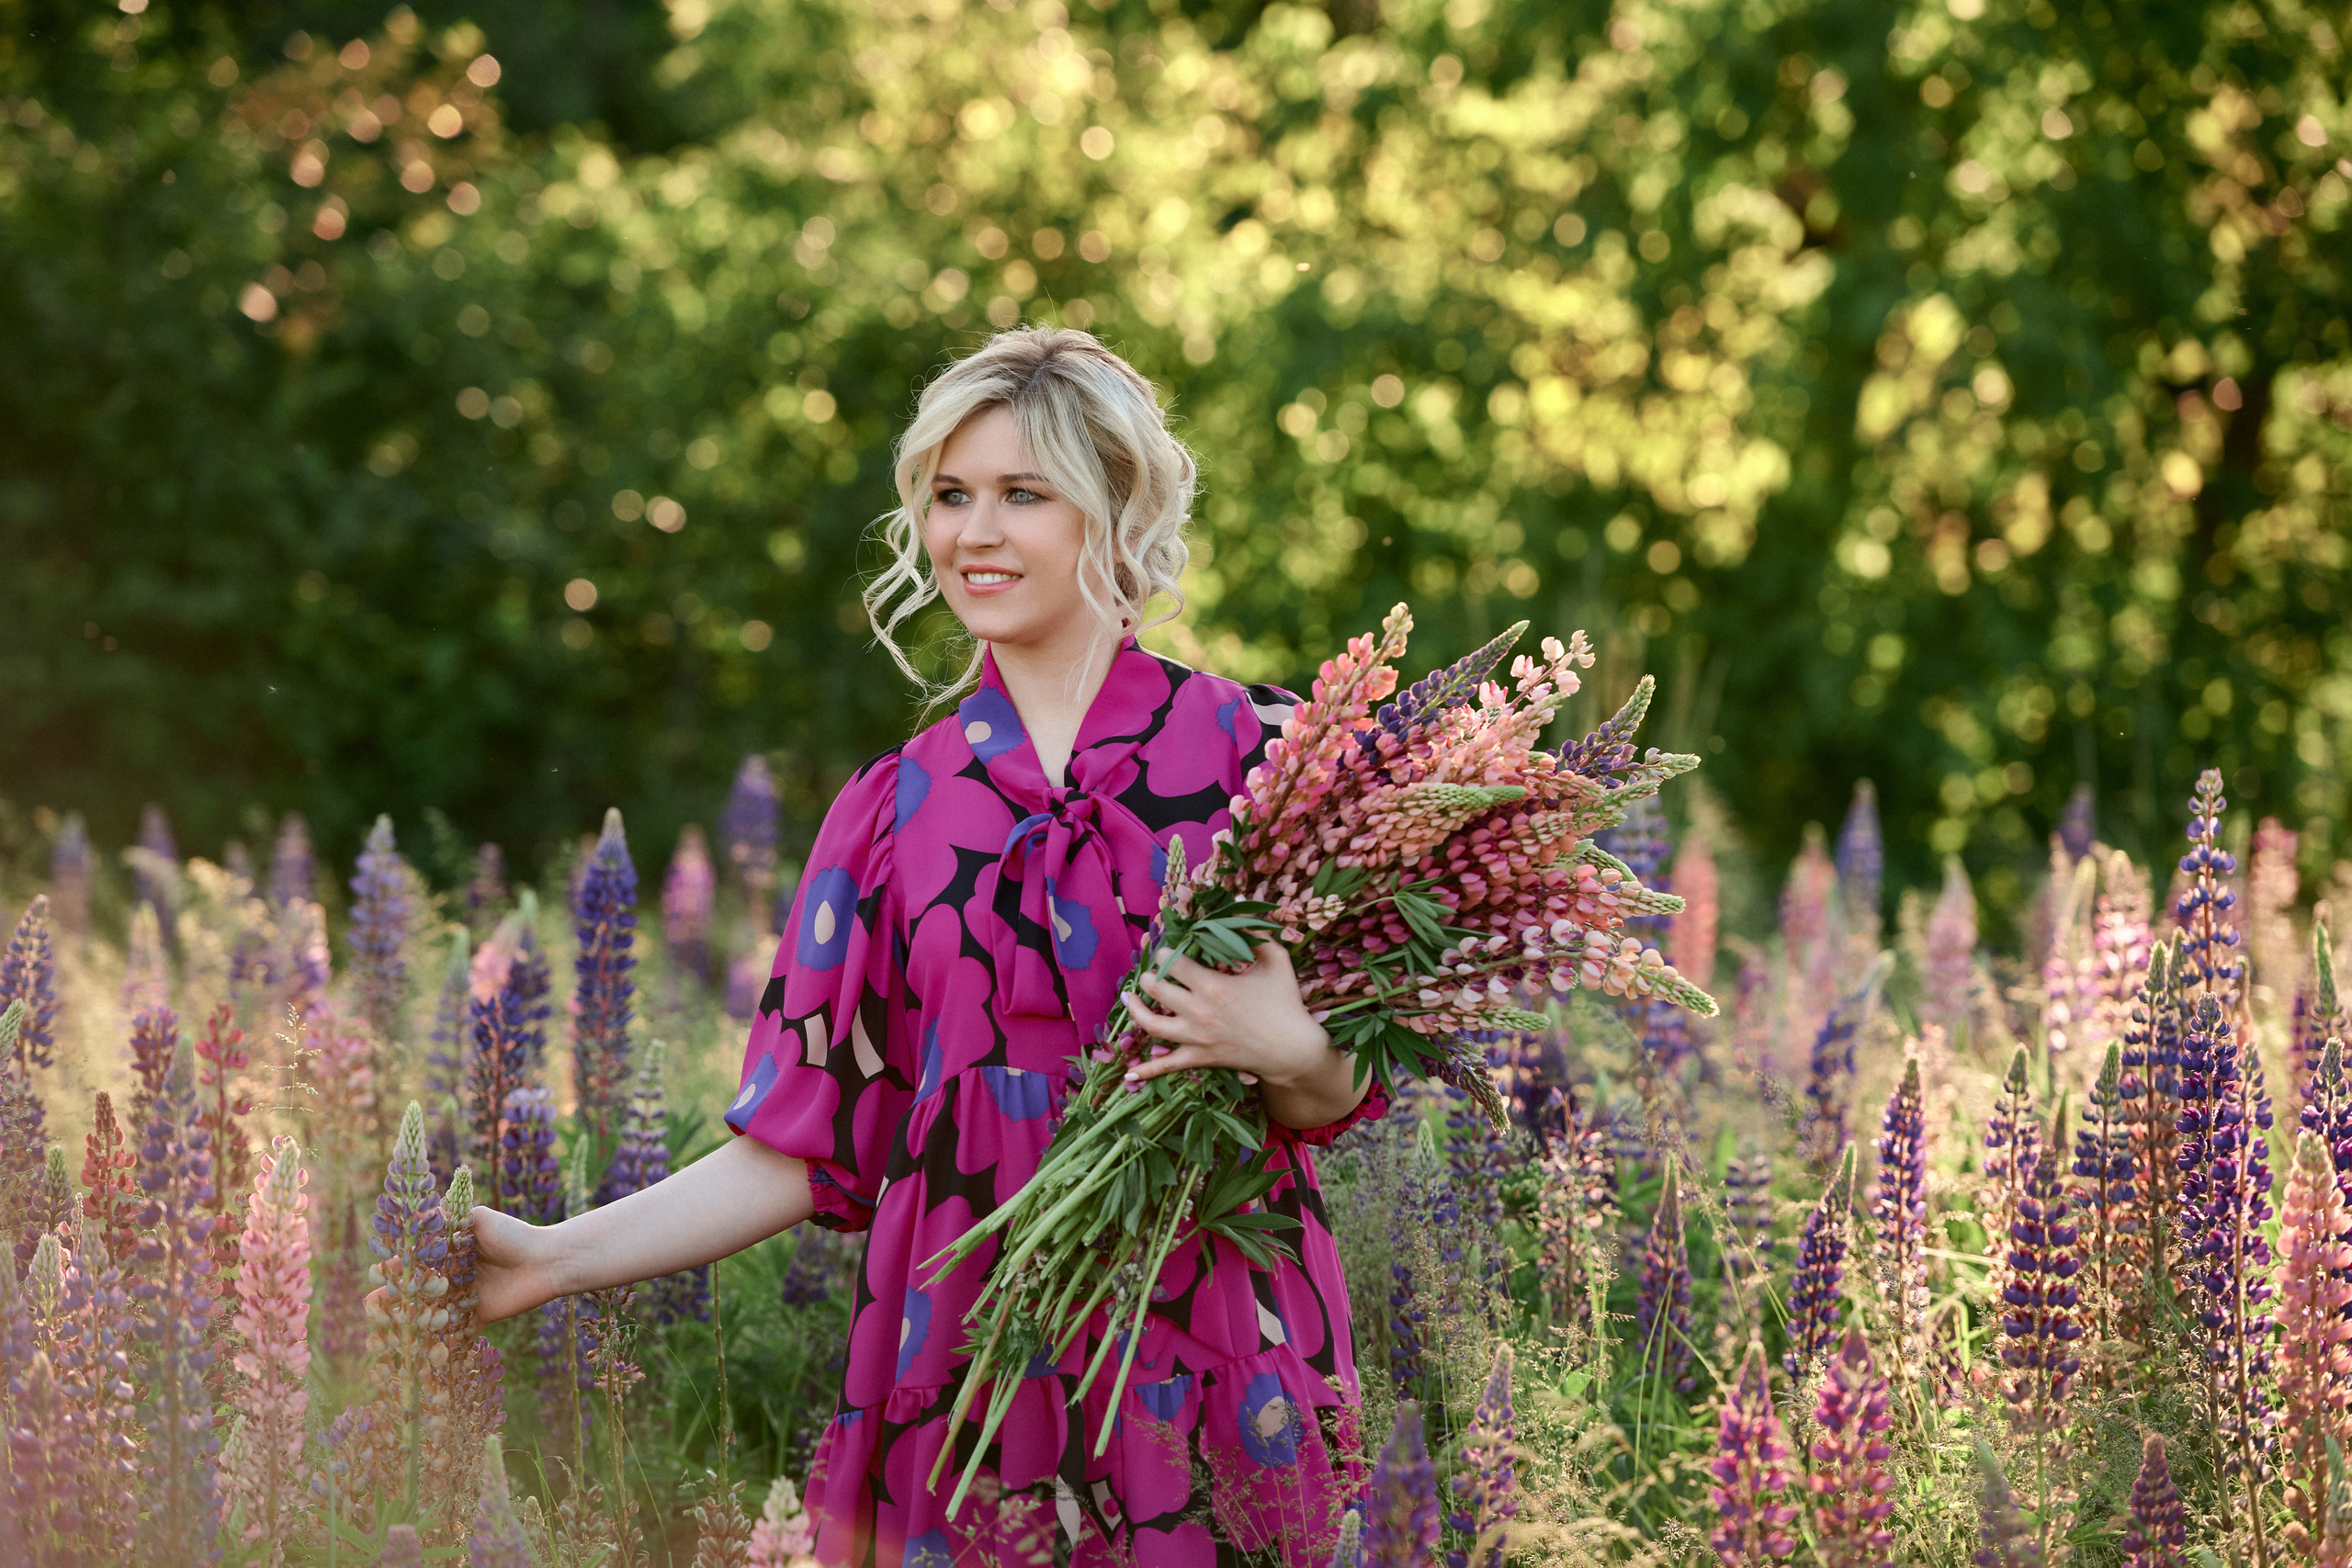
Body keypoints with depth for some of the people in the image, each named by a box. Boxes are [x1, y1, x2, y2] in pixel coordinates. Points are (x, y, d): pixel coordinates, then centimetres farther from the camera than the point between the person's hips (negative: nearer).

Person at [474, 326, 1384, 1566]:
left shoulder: (1251, 752, 0)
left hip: (1209, 1373, -2)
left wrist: (1287, 1052, -20)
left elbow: (1341, 1091, 2)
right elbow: (807, 1146, 5)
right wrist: (553, 1260, -2)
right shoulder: (896, 811, 7)